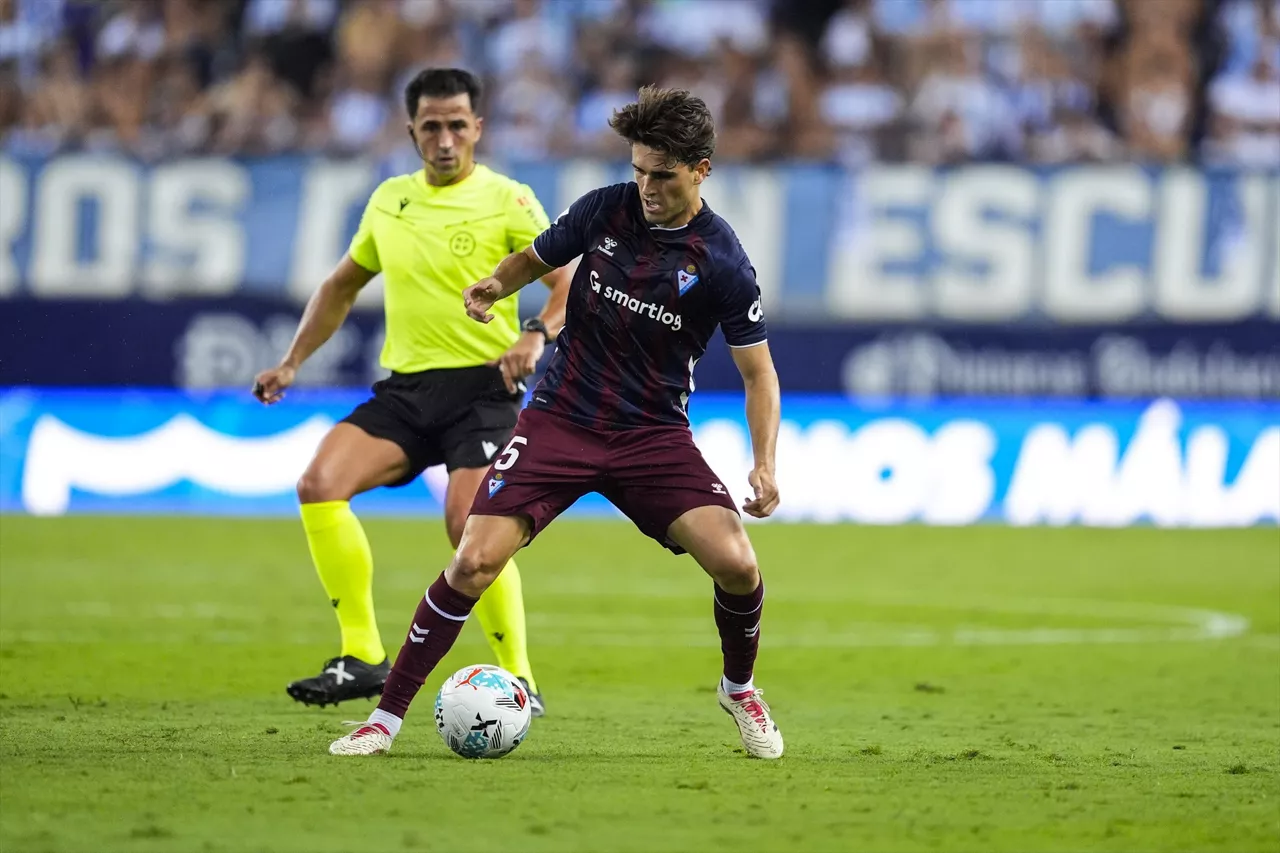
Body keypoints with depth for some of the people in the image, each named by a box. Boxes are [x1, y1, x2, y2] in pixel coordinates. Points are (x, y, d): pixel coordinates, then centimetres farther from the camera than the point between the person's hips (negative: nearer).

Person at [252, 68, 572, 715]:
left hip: (481, 387, -5)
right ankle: (363, 657, -10)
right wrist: (292, 362, 20)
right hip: (404, 387, 5)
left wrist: (537, 334, -27)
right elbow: (342, 285, 27)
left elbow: (571, 284, -8)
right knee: (320, 483, -16)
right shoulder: (390, 199, 13)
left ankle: (519, 680, -8)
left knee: (468, 525, -24)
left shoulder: (506, 200, -3)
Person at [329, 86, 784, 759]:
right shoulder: (605, 210, -4)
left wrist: (765, 464, -15)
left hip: (654, 434, -1)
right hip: (560, 420, 1)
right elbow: (534, 259, 14)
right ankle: (387, 716, -2)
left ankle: (739, 689, 14)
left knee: (735, 564, -18)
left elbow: (758, 373, -2)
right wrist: (496, 285, -10)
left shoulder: (722, 262, -10)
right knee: (473, 564, -14)